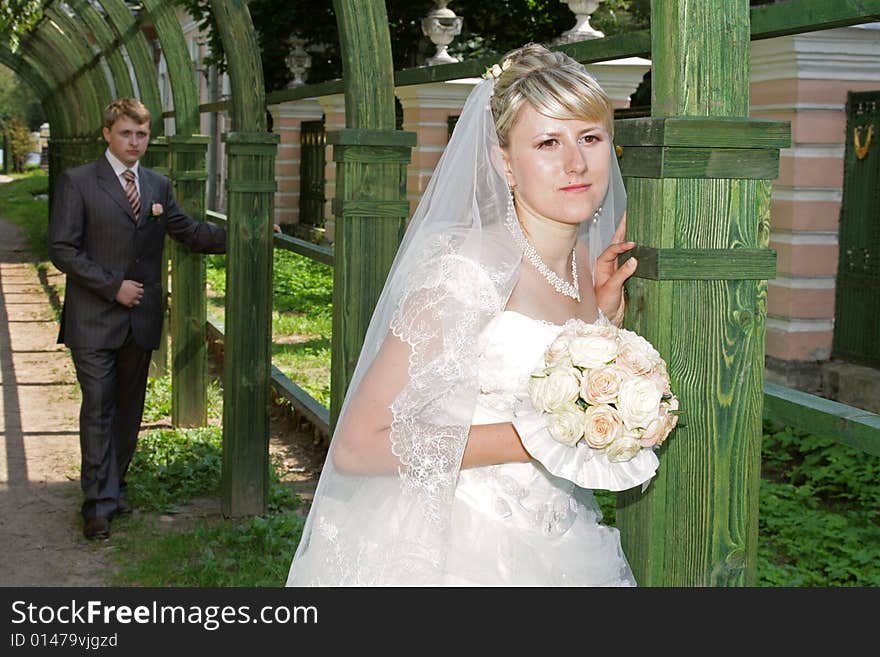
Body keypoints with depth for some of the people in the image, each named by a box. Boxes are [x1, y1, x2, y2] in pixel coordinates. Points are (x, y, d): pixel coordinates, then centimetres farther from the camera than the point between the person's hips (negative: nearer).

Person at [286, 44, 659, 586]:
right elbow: (356, 446, -22)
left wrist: (607, 315, 0)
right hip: (447, 555, -7)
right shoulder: (470, 270, -21)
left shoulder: (591, 265, 0)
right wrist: (531, 439, -23)